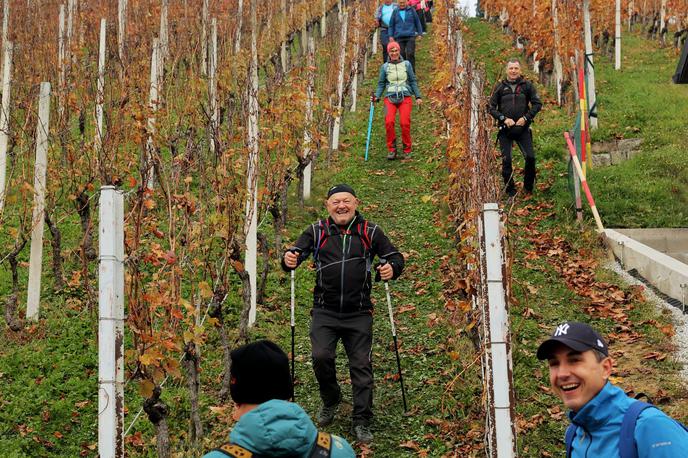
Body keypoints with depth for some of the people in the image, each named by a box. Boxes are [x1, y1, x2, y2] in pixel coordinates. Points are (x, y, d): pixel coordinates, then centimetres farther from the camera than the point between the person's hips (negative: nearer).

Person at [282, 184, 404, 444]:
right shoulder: (317, 231, 5)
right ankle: (330, 400, 16)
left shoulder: (370, 232, 4)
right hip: (325, 312, 0)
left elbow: (395, 257, 7)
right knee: (321, 357, -14)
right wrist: (289, 260, -24)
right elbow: (296, 252, 1)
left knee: (361, 366, 1)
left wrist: (392, 269, -16)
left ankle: (362, 422, 12)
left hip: (359, 314, 0)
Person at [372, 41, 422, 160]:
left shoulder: (406, 64, 10)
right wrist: (377, 97, 0)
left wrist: (418, 96, 8)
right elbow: (381, 84, 14)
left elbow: (413, 81, 14)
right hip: (390, 98, 0)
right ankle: (391, 150, -10)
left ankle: (407, 150, -3)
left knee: (405, 123, -20)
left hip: (405, 98, 0)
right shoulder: (385, 67, 10)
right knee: (389, 122, -23)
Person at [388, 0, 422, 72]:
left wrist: (420, 33, 8)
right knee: (401, 55, 1)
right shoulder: (395, 12, 8)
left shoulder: (411, 10, 6)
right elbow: (391, 25, 12)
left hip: (410, 37, -1)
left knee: (410, 54, -10)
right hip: (399, 37, 1)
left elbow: (417, 22, 12)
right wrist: (391, 36, 4)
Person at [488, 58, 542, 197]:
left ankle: (528, 187, 11)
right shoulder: (500, 86, 3)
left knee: (530, 157, -10)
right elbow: (491, 107, 4)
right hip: (505, 129, 0)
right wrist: (504, 119, -9)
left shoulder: (527, 85, 3)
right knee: (506, 160, -1)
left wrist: (526, 118, -8)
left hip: (523, 128, 0)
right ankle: (510, 191, 12)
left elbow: (537, 104, 3)